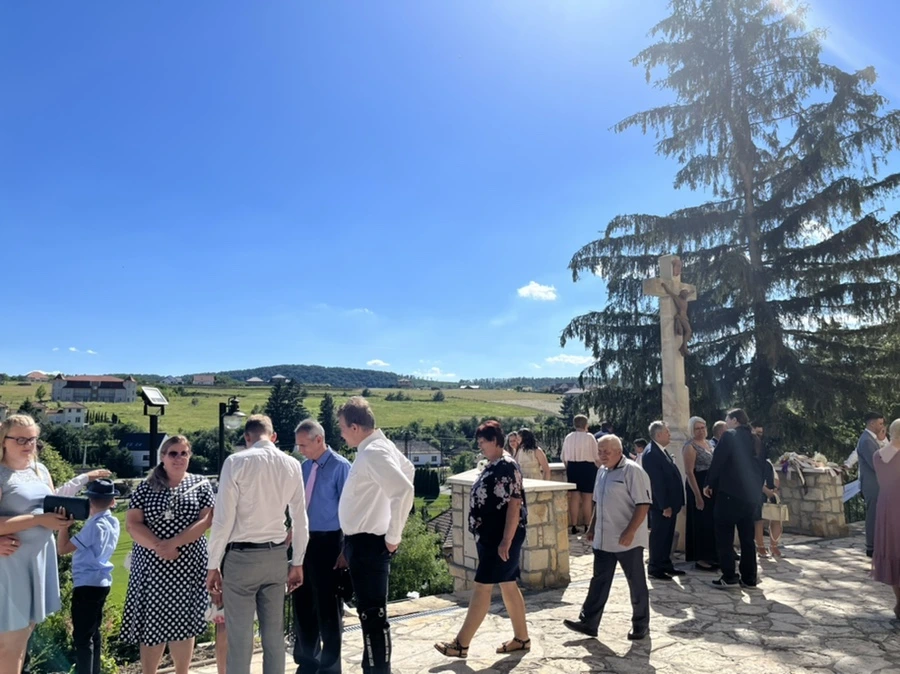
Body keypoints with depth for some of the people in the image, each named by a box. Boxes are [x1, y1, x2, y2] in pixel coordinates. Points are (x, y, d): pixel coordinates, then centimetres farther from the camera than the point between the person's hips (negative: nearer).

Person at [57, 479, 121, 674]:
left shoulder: (95, 525, -17)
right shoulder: (112, 523, 6)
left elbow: (63, 548, -17)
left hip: (87, 585, -9)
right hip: (100, 583, 9)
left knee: (82, 637, -2)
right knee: (92, 634, 18)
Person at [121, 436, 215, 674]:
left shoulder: (201, 484, 4)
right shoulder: (146, 487, 5)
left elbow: (207, 520, -6)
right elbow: (132, 523, -2)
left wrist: (174, 543, -16)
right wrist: (158, 547, -15)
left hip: (188, 566, 0)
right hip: (151, 565, 1)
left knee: (184, 623, 5)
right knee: (152, 624, 4)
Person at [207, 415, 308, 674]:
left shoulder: (236, 461, -9)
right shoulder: (292, 465, 2)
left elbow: (223, 519, -11)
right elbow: (300, 520, 5)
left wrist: (213, 565, -1)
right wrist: (298, 563, 15)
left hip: (241, 556, -4)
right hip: (277, 555, 4)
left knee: (240, 636, 6)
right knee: (274, 633, 14)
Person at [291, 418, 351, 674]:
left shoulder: (340, 467, -14)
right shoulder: (304, 467, 7)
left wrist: (345, 550, -14)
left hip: (327, 542, -7)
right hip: (304, 540, 7)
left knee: (327, 606, 8)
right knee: (302, 603, 17)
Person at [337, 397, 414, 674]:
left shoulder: (372, 453, -22)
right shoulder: (378, 446, 8)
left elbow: (404, 490, -35)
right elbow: (408, 469, 25)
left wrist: (393, 536, -23)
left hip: (368, 544, -10)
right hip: (364, 541, 10)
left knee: (373, 615, -1)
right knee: (369, 612, 20)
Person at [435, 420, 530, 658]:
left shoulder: (508, 467, -17)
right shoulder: (491, 467, 11)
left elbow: (515, 505, -21)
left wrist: (506, 541, -23)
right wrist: (482, 536, 20)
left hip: (502, 538, -10)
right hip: (489, 537, 10)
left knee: (482, 587, -3)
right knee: (508, 585, 15)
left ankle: (461, 644, 5)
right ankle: (521, 638, 26)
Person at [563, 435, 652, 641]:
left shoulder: (632, 471, -15)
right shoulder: (602, 472, 11)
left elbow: (643, 504, -20)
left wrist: (630, 531, -26)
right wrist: (592, 528, 18)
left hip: (628, 541, -7)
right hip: (603, 539, 8)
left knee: (637, 584, 9)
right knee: (599, 582, 12)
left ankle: (641, 624, 24)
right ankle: (588, 622, 18)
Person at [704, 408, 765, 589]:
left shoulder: (729, 436, -9)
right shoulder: (755, 440, 12)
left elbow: (717, 462, -12)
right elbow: (761, 466, 16)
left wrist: (709, 484, -1)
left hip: (729, 493, -7)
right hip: (751, 494, 7)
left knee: (724, 537, 0)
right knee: (747, 537, 12)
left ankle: (729, 577, 0)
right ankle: (749, 578, 15)